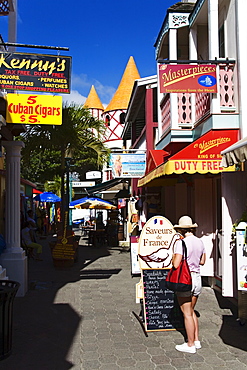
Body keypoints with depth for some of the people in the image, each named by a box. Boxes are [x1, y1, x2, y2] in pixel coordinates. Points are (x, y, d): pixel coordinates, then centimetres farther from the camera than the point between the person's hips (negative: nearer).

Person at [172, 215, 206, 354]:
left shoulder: (181, 243, -16)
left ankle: (190, 345, 13)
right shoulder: (200, 241, 5)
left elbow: (176, 264, -20)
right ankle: (196, 340, 26)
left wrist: (174, 258, -1)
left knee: (187, 314, 3)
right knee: (191, 311, 20)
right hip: (197, 278, 7)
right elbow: (203, 261, 15)